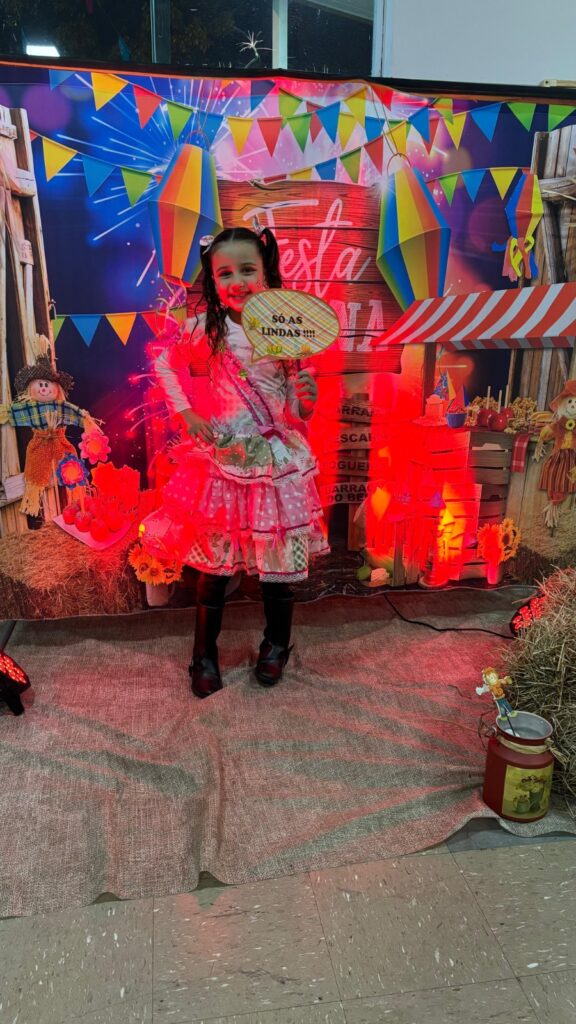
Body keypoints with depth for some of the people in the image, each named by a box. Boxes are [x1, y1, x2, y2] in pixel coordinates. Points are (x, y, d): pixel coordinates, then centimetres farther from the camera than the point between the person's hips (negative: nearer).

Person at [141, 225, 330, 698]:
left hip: (276, 462, 0)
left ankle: (277, 645, 34)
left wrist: (307, 394, -24)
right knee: (215, 562, 9)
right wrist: (186, 413, 1)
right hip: (222, 460, 1)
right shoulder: (206, 328, -5)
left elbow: (299, 413, -3)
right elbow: (164, 364, 12)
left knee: (278, 558, 10)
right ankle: (205, 654, 28)